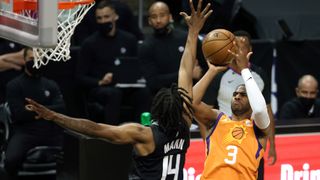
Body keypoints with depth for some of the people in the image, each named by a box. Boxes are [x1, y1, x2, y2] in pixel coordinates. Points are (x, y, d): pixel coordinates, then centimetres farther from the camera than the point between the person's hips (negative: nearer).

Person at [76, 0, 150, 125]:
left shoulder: (129, 39, 13)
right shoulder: (90, 43, 3)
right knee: (114, 93, -37)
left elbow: (138, 68, 18)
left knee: (143, 92, -30)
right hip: (99, 89, -3)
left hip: (126, 87, 3)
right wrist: (100, 82, -17)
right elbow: (81, 76, 1)